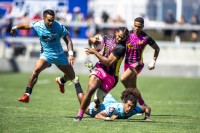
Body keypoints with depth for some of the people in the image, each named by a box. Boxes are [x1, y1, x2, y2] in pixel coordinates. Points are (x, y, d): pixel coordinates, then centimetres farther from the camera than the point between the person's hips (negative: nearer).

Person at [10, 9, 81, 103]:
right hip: (46, 54, -1)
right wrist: (14, 28, 18)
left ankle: (61, 81, 47)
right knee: (36, 70, -29)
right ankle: (27, 95, -26)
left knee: (72, 76, 10)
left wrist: (71, 54, -27)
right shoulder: (37, 25, -15)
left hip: (59, 54, 1)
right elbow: (25, 26, 5)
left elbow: (68, 40, -14)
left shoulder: (59, 27, -18)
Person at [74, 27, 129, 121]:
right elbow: (91, 41, 19)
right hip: (99, 68, 3)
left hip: (111, 76, -3)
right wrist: (92, 40, -5)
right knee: (91, 88, -25)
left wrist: (95, 52, -17)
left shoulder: (121, 48, -18)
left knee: (97, 100, -3)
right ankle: (80, 114, -22)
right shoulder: (108, 38, 2)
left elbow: (108, 62, -21)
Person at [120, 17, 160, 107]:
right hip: (127, 62, 6)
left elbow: (157, 48, 2)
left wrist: (153, 62, -2)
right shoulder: (129, 34, 1)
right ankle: (143, 105, 21)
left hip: (137, 63, -6)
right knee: (133, 87, 10)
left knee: (123, 78, -27)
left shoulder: (146, 38, -11)